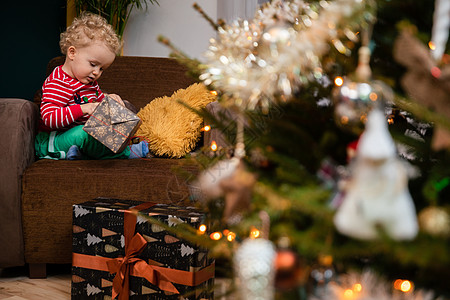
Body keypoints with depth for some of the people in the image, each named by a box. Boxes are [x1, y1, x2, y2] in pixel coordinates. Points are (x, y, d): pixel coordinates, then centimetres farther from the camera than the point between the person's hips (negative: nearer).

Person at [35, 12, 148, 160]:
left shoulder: (89, 82, 12)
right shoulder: (57, 83, -20)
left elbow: (98, 99, 31)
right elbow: (49, 118, -30)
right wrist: (83, 109, -36)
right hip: (52, 141, -10)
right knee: (82, 133, -35)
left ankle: (80, 154, -22)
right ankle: (127, 153, -19)